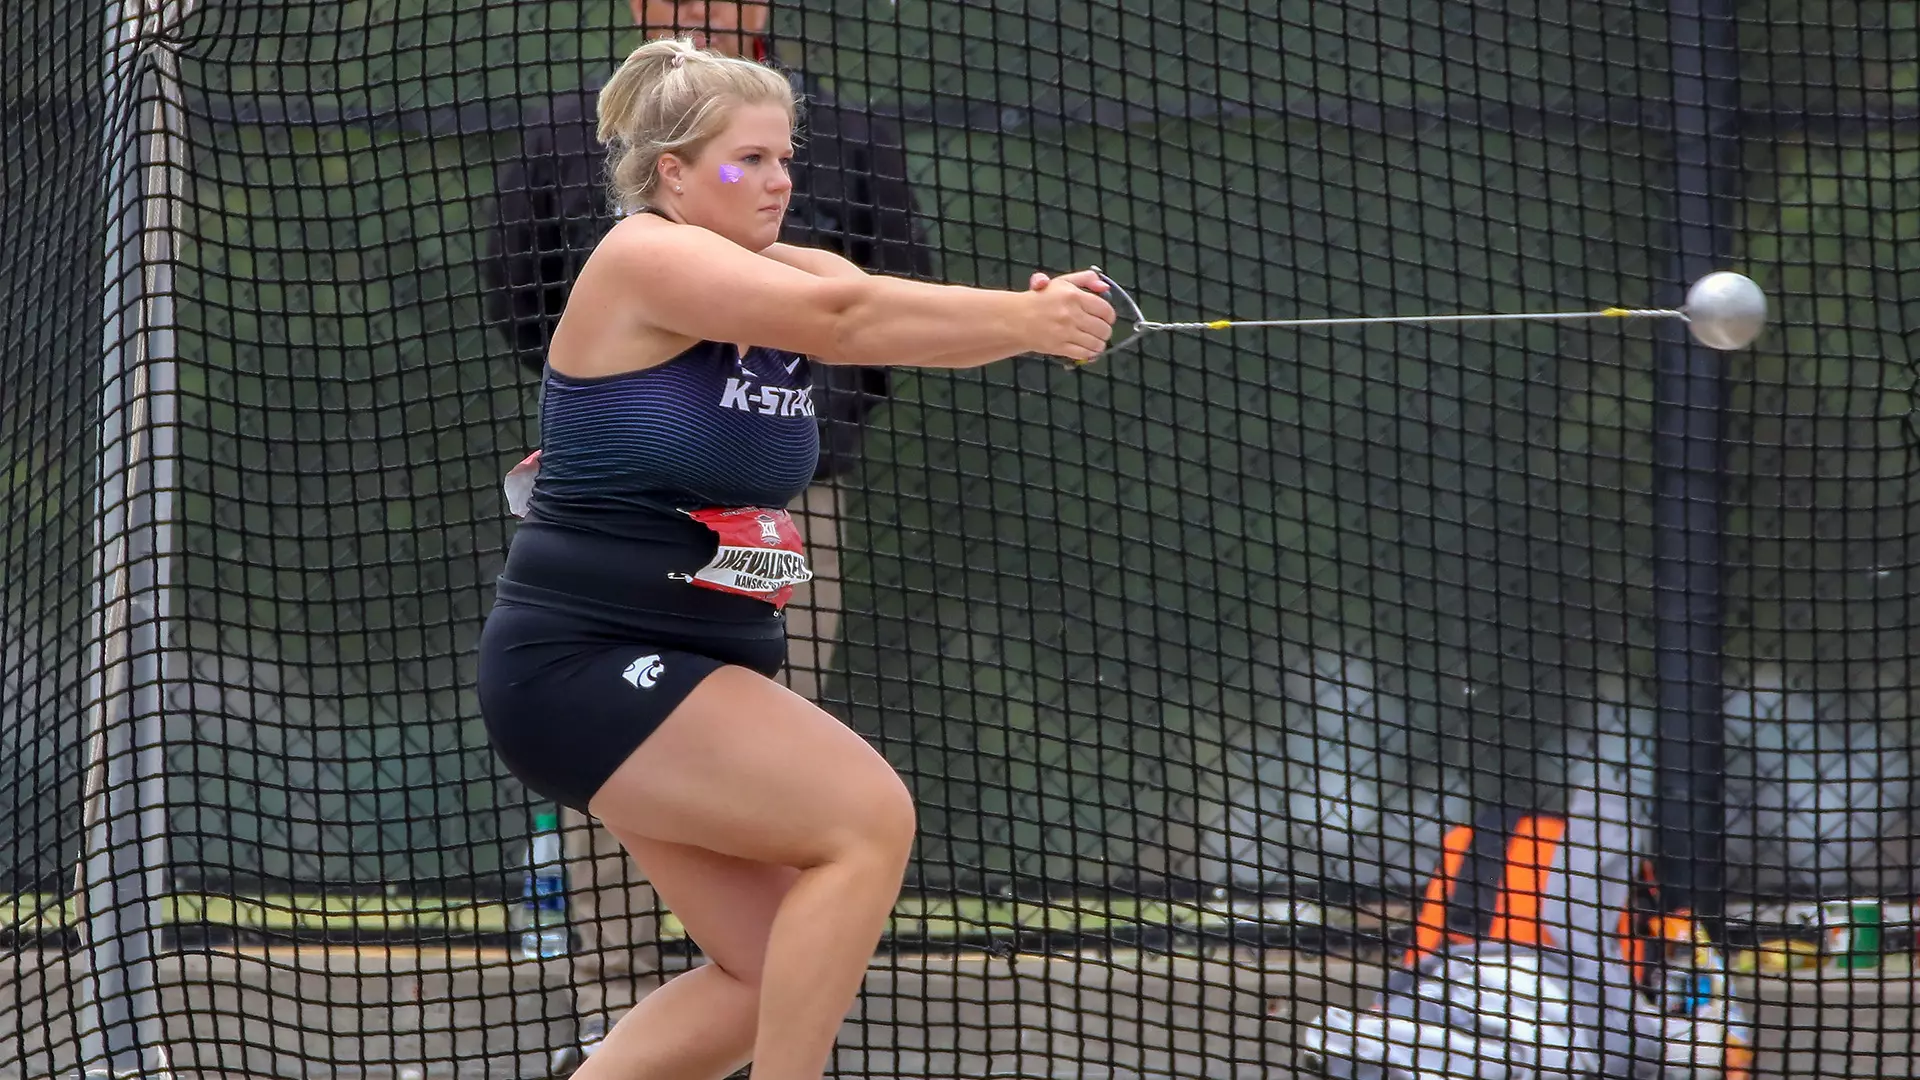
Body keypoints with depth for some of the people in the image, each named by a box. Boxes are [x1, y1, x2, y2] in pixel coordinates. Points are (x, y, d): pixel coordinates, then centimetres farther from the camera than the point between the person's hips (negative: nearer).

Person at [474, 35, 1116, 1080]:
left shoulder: (795, 276, 9)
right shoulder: (642, 258, -14)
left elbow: (907, 318, -11)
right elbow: (842, 317, -28)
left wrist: (1038, 311, -32)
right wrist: (1026, 321, -34)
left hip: (694, 673, 9)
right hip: (585, 662, -9)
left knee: (772, 973, 8)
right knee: (868, 817, -20)